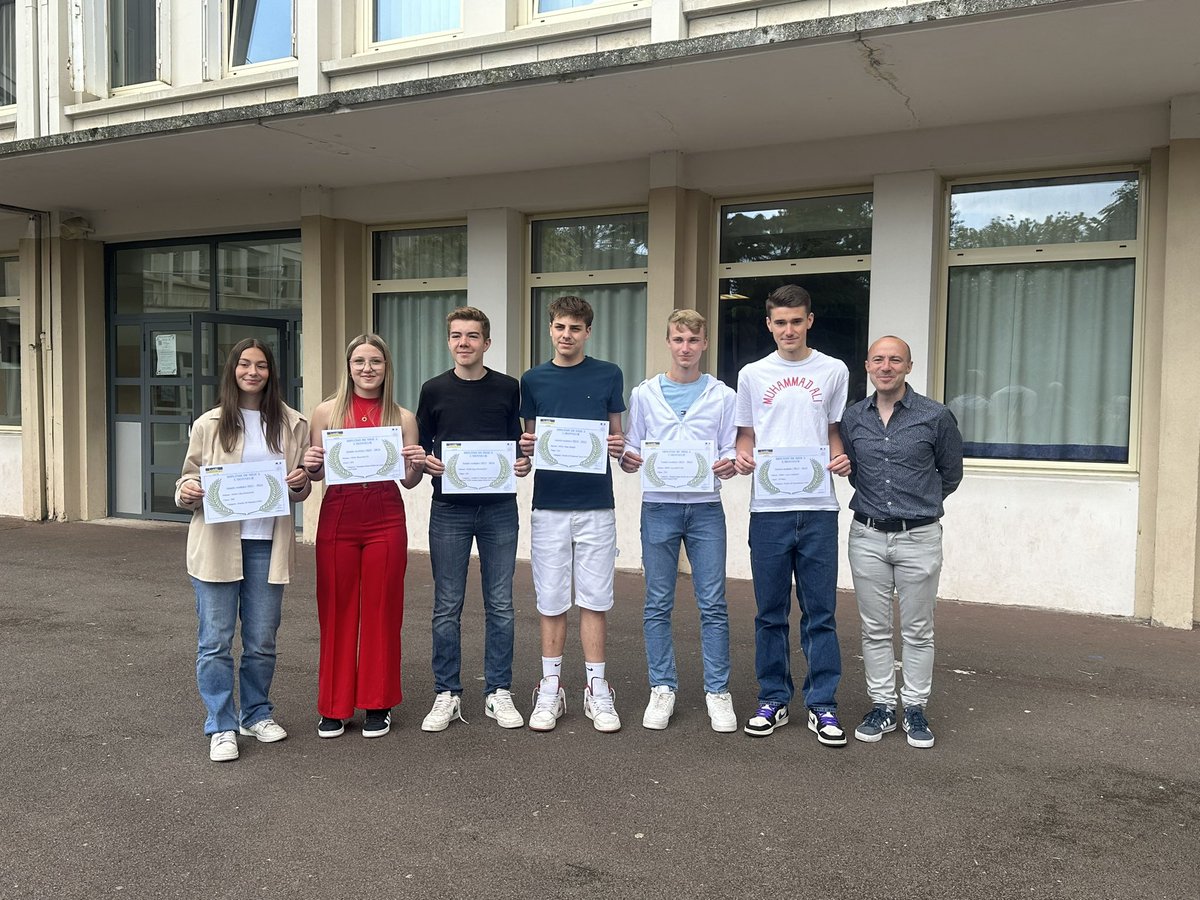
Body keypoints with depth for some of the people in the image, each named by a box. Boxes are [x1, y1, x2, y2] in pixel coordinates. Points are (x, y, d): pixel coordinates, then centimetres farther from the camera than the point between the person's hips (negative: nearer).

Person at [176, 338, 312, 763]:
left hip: (268, 543, 1)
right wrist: (187, 491, -15)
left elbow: (301, 486, 14)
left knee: (262, 640, 11)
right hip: (217, 542, -1)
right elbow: (189, 478, 8)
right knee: (215, 640, 2)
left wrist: (301, 483, -9)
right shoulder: (209, 424, 2)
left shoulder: (292, 424, 5)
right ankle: (222, 727, 14)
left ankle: (257, 714, 29)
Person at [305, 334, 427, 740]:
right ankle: (334, 706, 18)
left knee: (382, 611, 6)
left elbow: (409, 480, 8)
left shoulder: (402, 417, 6)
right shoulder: (327, 411, 5)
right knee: (337, 612, 5)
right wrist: (311, 466, -11)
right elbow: (316, 474, 10)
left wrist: (418, 465, -12)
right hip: (338, 518, 0)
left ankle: (377, 704, 19)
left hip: (385, 519, 0)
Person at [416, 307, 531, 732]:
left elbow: (518, 442, 11)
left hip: (499, 508, 0)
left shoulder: (508, 389, 4)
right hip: (449, 509, 0)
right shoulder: (434, 390, 4)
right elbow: (419, 446, 10)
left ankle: (498, 693, 18)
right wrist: (427, 463, -11)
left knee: (500, 605, 6)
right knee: (447, 606, 5)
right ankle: (447, 694, 17)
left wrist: (523, 463, -9)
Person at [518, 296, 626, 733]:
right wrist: (525, 447, -11)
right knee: (551, 602, 6)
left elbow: (616, 435, 9)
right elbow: (529, 439, 11)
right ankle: (550, 688, 18)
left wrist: (618, 446, -13)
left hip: (596, 504, -1)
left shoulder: (608, 376, 4)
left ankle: (596, 689, 15)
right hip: (549, 504, 1)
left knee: (594, 599, 5)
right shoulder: (533, 380, 6)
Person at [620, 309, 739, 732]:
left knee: (713, 605, 2)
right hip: (659, 507, 1)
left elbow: (730, 452, 7)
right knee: (658, 605, 6)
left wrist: (729, 466, -15)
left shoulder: (723, 396, 6)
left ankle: (717, 691, 13)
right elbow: (631, 450, 9)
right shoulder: (644, 394, 7)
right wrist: (627, 460, -14)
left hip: (706, 507, 0)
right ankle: (662, 689, 17)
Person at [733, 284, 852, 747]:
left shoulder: (834, 372, 8)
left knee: (820, 612, 3)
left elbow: (835, 432, 14)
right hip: (768, 508, 1)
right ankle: (773, 700, 20)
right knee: (770, 612, 8)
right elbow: (745, 435, 13)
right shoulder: (752, 375, 9)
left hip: (818, 508, 0)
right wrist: (742, 457, -8)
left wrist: (842, 459, -6)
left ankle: (822, 704, 14)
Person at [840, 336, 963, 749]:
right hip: (867, 536, 2)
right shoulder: (852, 418, 3)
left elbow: (951, 474, 8)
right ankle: (881, 706, 20)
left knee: (918, 630, 6)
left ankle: (915, 708, 19)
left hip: (919, 537, -2)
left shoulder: (935, 416, -4)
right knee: (874, 629, 9)